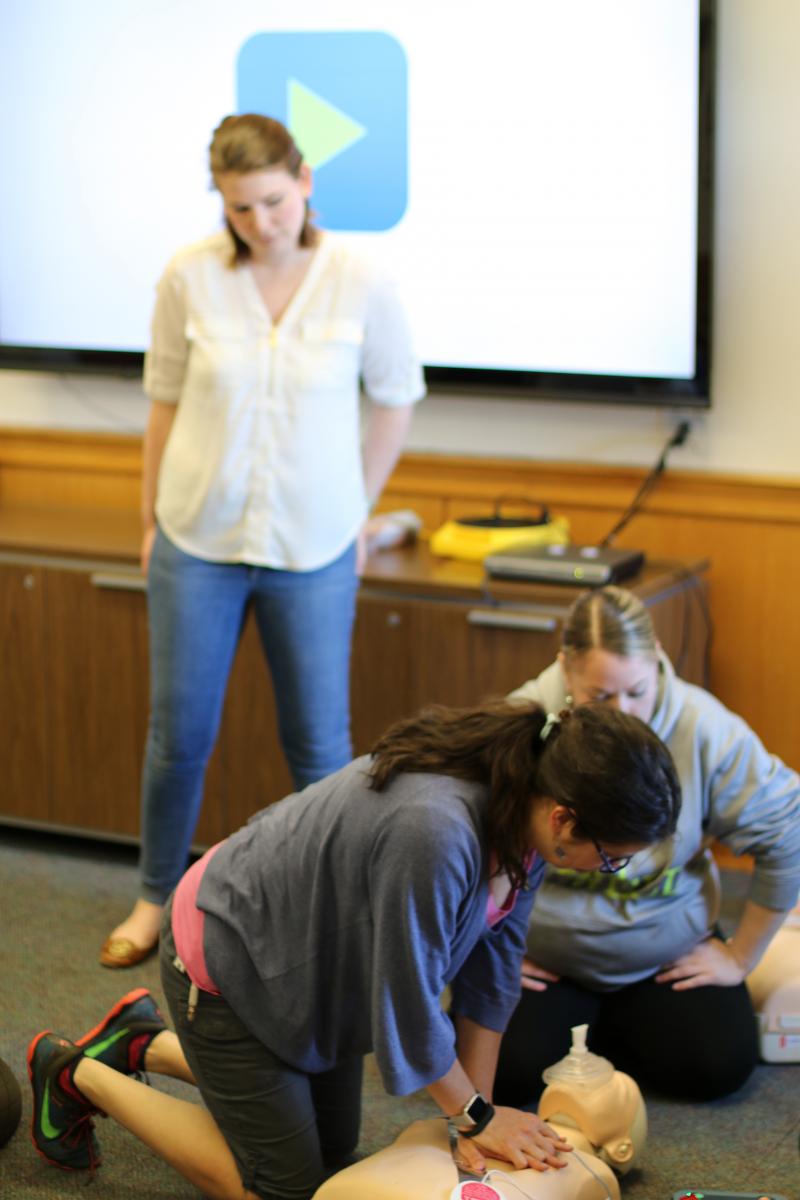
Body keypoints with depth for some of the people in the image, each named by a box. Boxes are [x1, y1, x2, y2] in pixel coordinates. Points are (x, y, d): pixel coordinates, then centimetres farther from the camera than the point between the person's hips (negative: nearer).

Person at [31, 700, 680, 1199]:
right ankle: (81, 1077, 15)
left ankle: (147, 1044, 31)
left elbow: (491, 970, -5)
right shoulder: (434, 833, -43)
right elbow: (408, 1005, -29)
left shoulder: (529, 806, -16)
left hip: (307, 960, 9)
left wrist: (478, 1110, -3)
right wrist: (476, 1115, -13)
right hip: (225, 953, -9)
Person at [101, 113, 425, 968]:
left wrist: (357, 509, 7)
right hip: (198, 539, 1)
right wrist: (152, 519, 7)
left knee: (319, 740, 7)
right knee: (178, 732, 10)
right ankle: (155, 897, 31)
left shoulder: (360, 283, -10)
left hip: (313, 548, -1)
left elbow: (396, 401, 5)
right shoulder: (190, 277, -8)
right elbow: (165, 401, 3)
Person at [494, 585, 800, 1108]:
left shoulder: (706, 729, -18)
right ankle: (575, 1018, 15)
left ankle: (608, 1026, 15)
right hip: (544, 959, -1)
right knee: (512, 1074, -21)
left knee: (720, 1068, -15)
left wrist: (740, 956, -3)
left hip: (666, 958, 2)